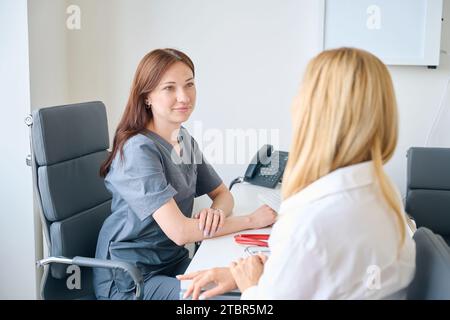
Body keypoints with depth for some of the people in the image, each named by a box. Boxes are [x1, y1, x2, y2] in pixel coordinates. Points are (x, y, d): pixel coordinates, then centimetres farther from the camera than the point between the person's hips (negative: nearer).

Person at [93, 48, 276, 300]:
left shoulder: (185, 140, 4)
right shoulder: (138, 150, -22)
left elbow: (223, 194, 9)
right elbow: (179, 231, -27)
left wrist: (217, 213, -15)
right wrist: (252, 220, -17)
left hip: (174, 261, 7)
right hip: (130, 281, -7)